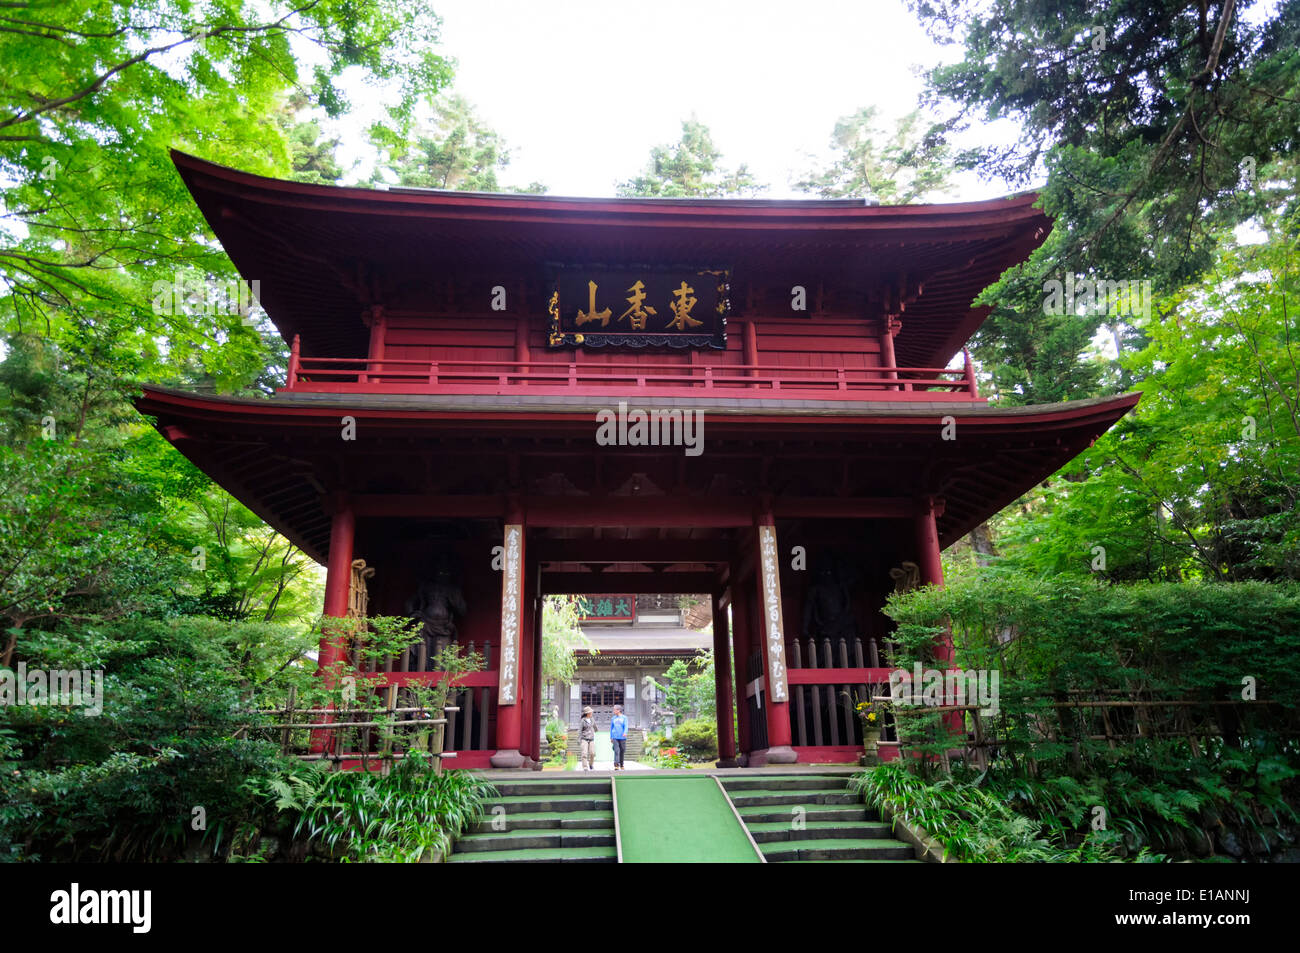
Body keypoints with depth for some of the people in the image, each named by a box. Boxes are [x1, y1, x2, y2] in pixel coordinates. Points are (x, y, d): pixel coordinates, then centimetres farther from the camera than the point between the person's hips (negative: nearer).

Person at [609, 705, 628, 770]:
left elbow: (626, 726, -8)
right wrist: (611, 737, 17)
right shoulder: (613, 718, 13)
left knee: (622, 751, 6)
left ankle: (621, 765, 23)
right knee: (616, 751, -14)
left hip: (622, 737, -1)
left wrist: (625, 733, -27)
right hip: (615, 737, 1)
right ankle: (616, 765, -20)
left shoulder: (624, 717, 3)